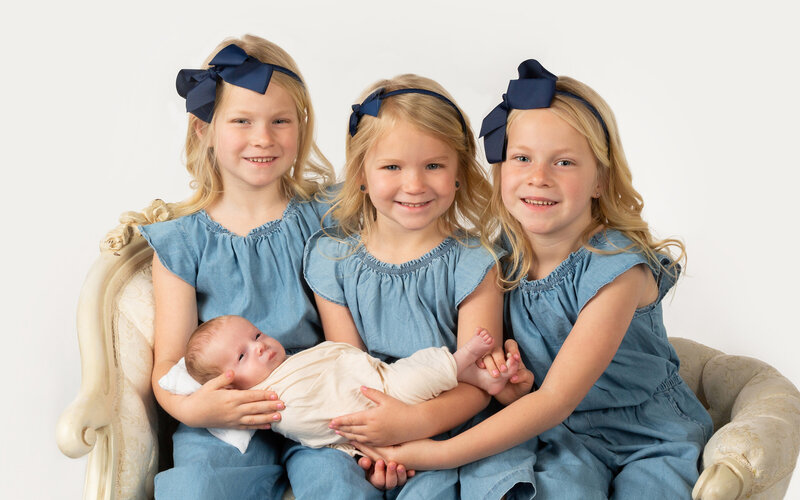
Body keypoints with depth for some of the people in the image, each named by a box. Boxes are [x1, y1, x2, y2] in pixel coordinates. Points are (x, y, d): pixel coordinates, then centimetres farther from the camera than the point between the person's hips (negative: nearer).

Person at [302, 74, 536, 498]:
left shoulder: (471, 262, -5)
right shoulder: (333, 259, 2)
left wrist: (416, 422, -28)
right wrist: (374, 436, -18)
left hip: (448, 429, -2)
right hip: (365, 428, 2)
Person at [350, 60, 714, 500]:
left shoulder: (615, 265, -21)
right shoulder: (504, 254, -6)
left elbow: (555, 398, -24)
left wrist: (439, 454, -25)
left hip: (652, 435, -1)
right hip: (565, 435, 2)